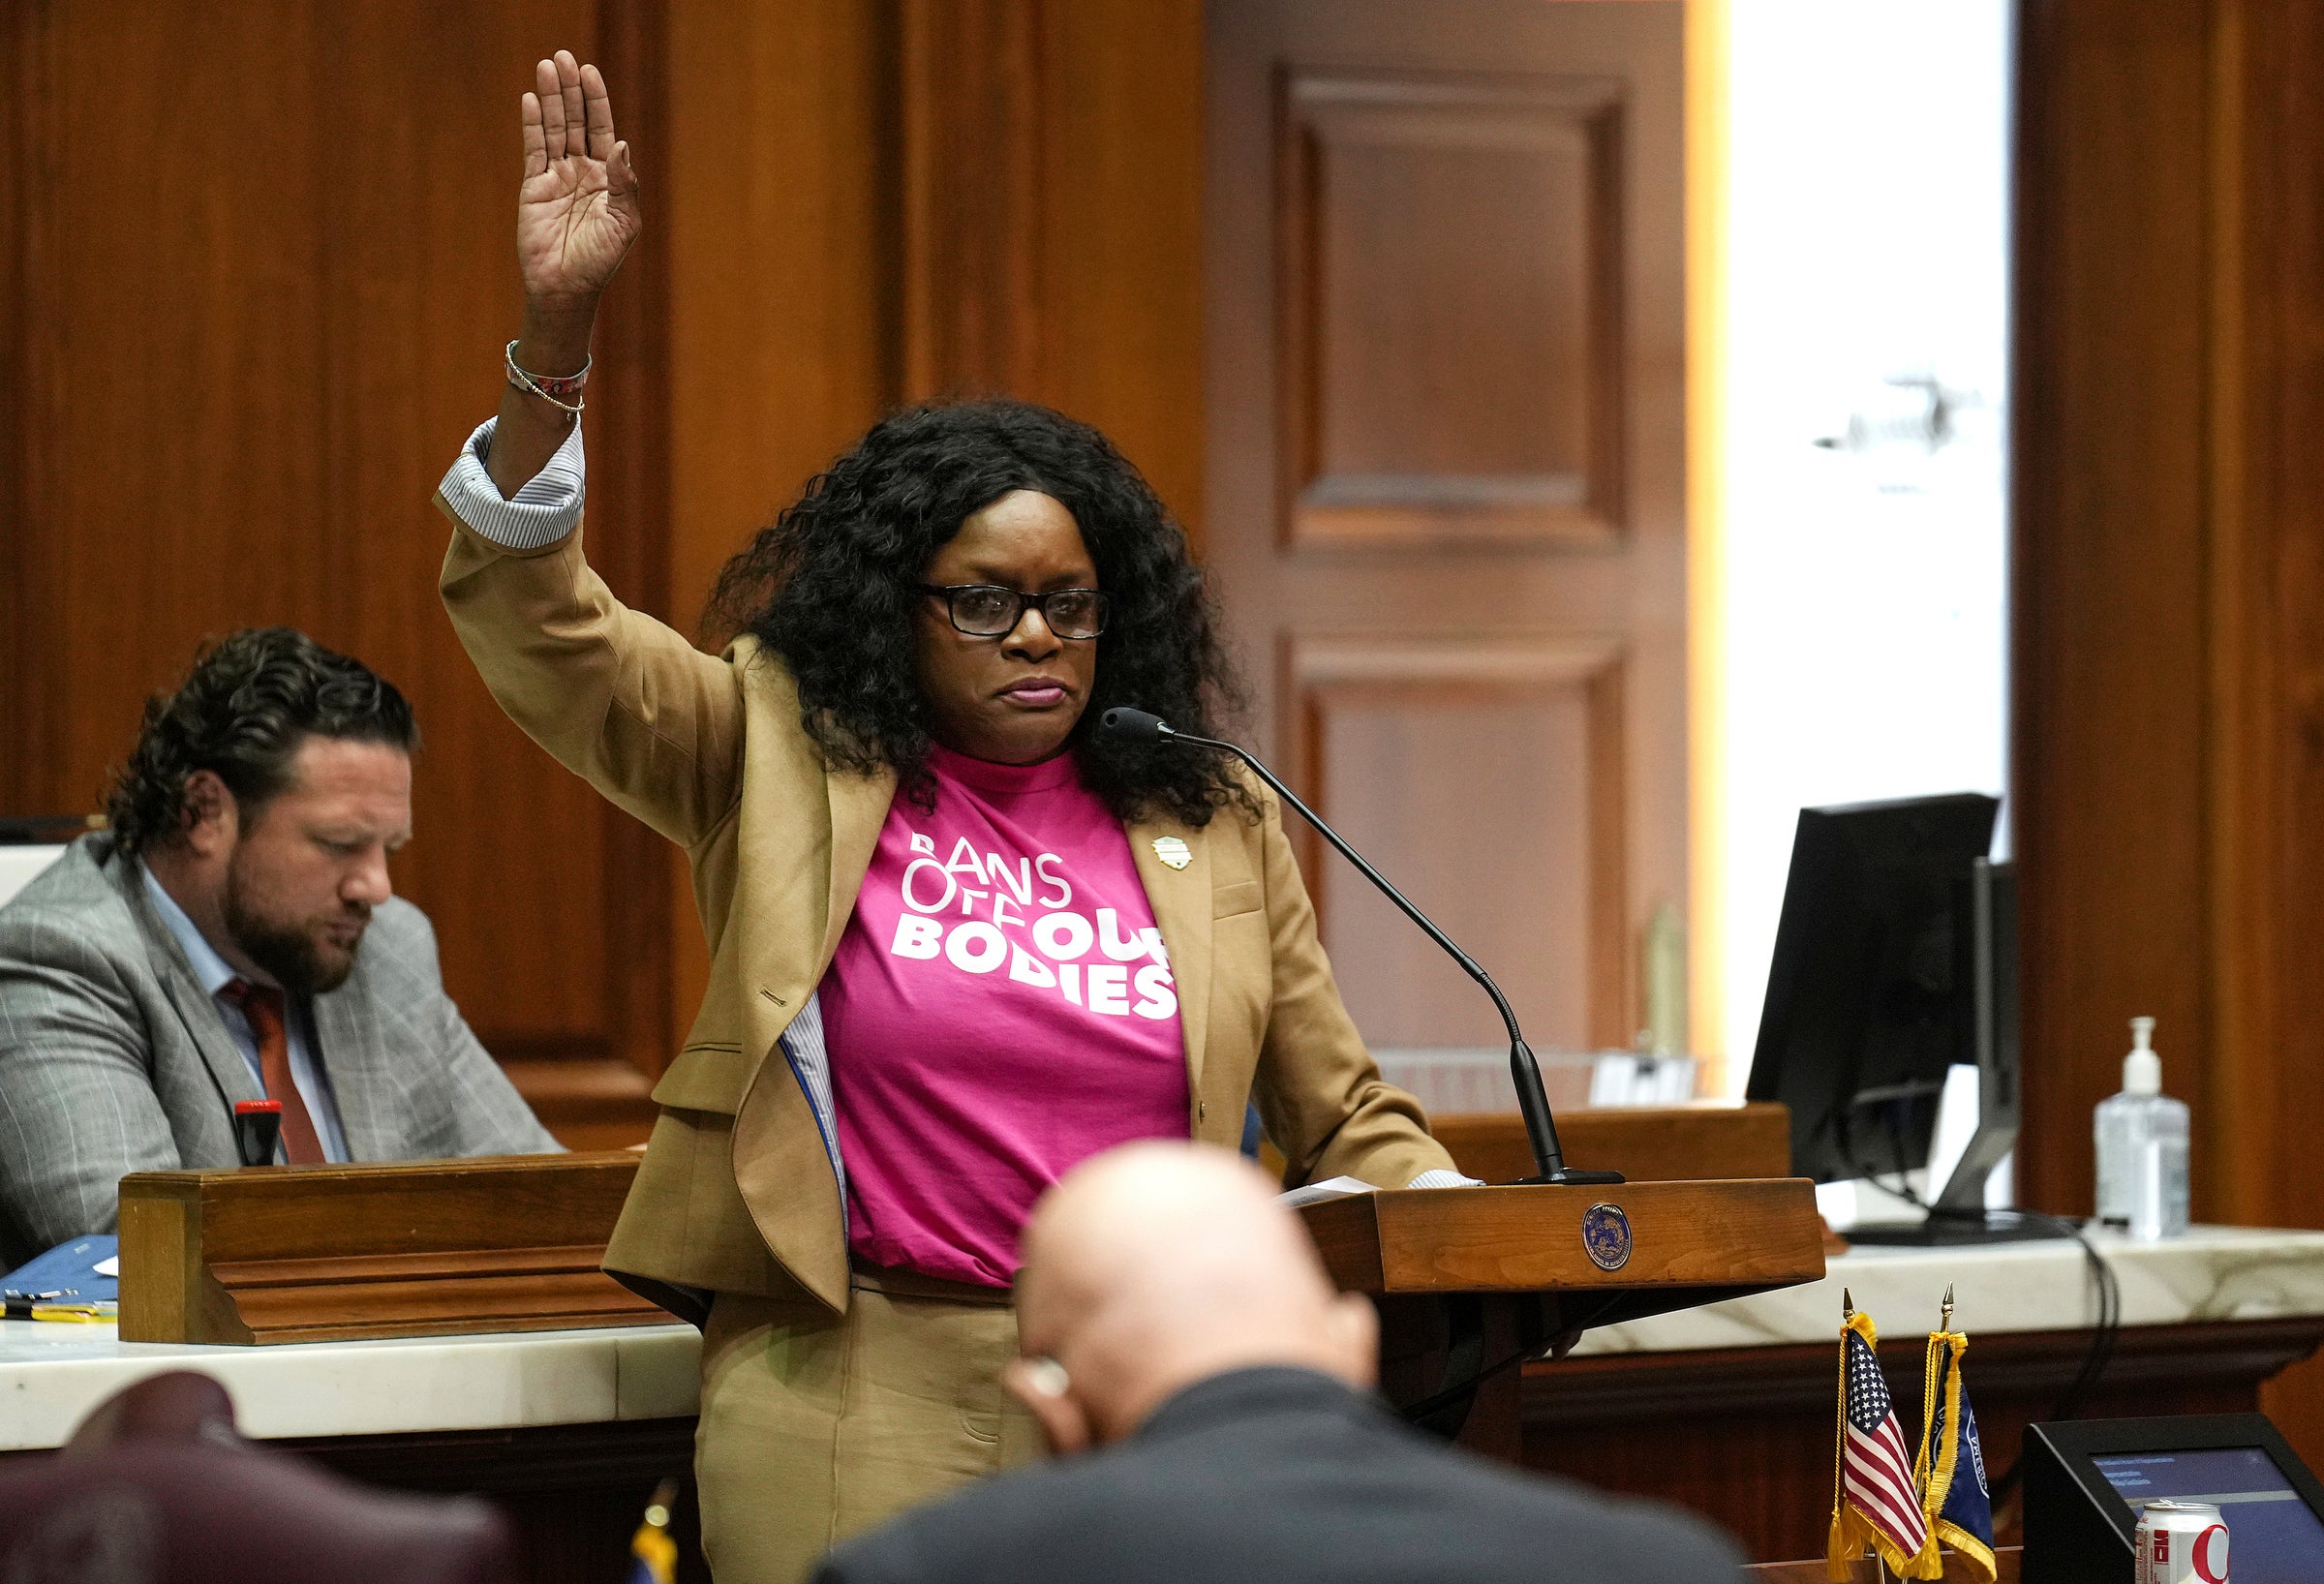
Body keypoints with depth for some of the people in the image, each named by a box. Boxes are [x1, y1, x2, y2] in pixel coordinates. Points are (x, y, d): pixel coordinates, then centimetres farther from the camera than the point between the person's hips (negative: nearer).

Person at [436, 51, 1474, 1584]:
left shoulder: (1215, 824, 14)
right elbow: (534, 621, 0)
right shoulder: (783, 758, 8)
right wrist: (557, 331, -12)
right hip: (859, 1400, -2)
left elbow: (1345, 1119, 20)